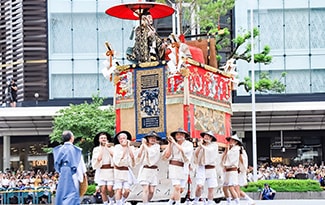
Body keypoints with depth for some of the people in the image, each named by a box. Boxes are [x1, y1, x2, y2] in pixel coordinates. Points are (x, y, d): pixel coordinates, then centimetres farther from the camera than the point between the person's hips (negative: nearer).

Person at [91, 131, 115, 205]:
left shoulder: (111, 148, 8)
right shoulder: (96, 149, 9)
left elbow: (114, 155, -10)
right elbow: (98, 158, -6)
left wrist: (107, 147, -6)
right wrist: (102, 148, -4)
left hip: (110, 170, -1)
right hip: (101, 171, 1)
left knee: (109, 189, -11)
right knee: (103, 190, -3)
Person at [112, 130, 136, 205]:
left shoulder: (131, 148, 7)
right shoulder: (117, 147, -3)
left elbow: (132, 156, -9)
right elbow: (121, 156, -15)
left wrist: (128, 146, -8)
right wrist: (125, 147, -11)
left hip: (127, 171, 3)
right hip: (118, 171, -3)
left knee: (127, 190, -6)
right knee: (119, 189, -10)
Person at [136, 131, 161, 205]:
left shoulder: (157, 146, 5)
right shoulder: (143, 146, 9)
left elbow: (151, 152, -13)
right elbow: (139, 156, -5)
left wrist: (144, 144, -4)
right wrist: (142, 145, -5)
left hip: (153, 171, 1)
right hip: (145, 170, -1)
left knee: (151, 191, -1)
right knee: (145, 190, -11)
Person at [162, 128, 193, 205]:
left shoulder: (189, 144, 0)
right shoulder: (172, 145, 3)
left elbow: (183, 150, -20)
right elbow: (167, 155, -7)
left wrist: (174, 142, -18)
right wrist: (169, 143, -9)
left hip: (184, 168, 2)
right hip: (174, 167, -2)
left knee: (181, 189, 7)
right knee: (177, 187, -15)